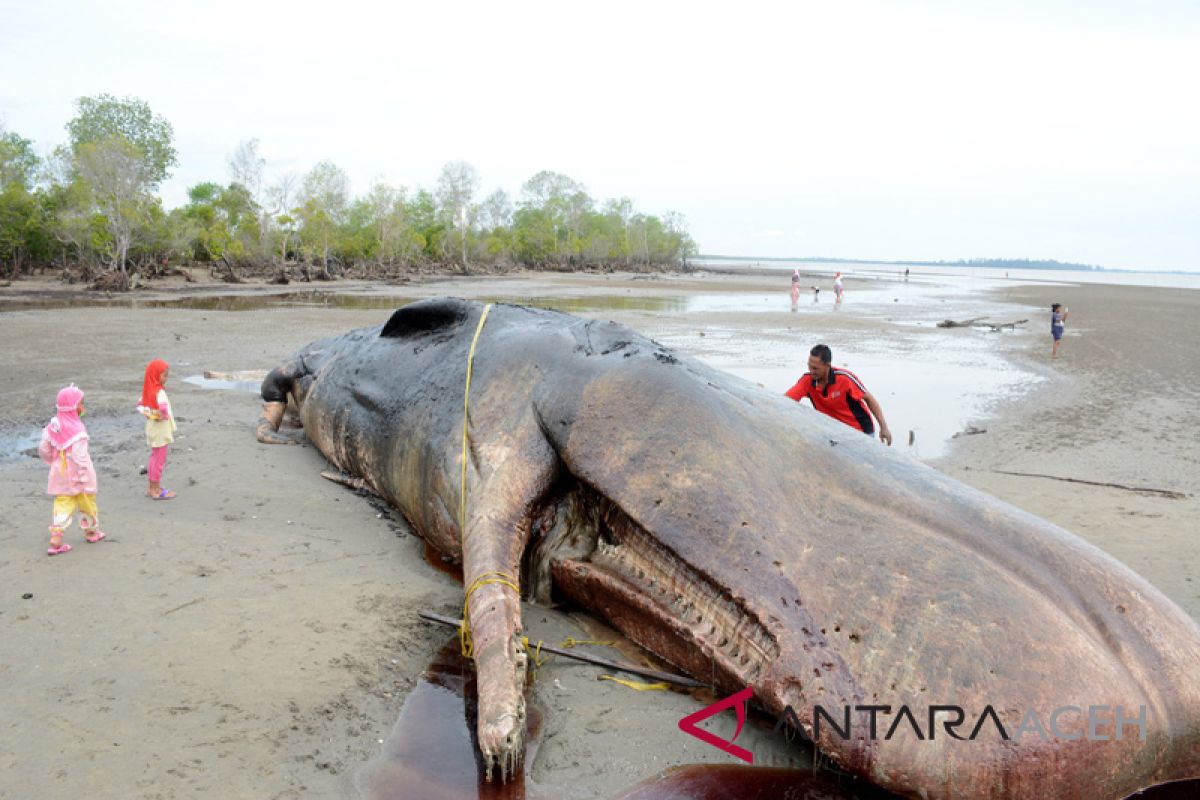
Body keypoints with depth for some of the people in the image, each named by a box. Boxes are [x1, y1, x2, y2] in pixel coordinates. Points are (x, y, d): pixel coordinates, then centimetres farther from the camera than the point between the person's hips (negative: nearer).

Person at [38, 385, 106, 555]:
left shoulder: (52, 426, 0)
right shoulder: (76, 429, -22)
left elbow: (43, 450, 6)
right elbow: (79, 456, -25)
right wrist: (84, 479, -21)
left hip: (60, 475, 6)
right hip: (76, 476, -6)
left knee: (62, 505, 7)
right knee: (87, 503, 15)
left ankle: (55, 538, -4)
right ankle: (91, 531, 32)